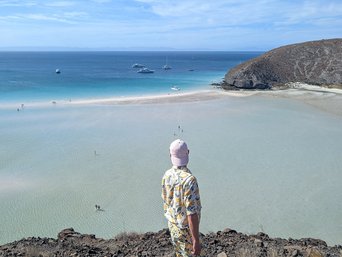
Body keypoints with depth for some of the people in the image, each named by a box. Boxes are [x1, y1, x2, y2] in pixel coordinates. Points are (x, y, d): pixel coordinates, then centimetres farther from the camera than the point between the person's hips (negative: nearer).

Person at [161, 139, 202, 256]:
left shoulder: (167, 175, -5)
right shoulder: (189, 179, -29)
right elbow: (191, 213, -29)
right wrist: (196, 241, -23)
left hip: (172, 226, 7)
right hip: (186, 230, -7)